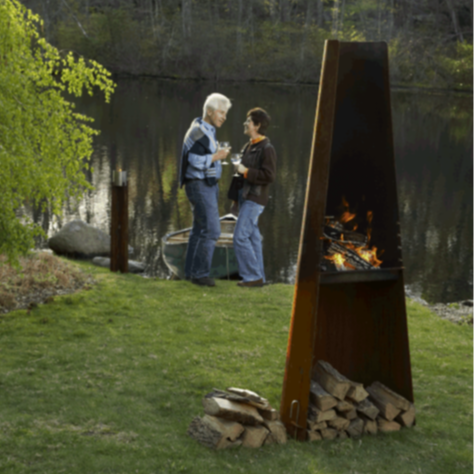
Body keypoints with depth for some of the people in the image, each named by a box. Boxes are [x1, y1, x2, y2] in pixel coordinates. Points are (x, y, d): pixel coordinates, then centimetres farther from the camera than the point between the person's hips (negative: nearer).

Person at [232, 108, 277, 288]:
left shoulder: (267, 149, -13)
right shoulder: (249, 147, 14)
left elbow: (269, 176, -19)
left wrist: (246, 171, -20)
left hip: (255, 199, -9)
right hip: (245, 197, 9)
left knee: (240, 236, -12)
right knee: (252, 237, 10)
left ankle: (253, 275, -6)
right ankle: (258, 277, 15)